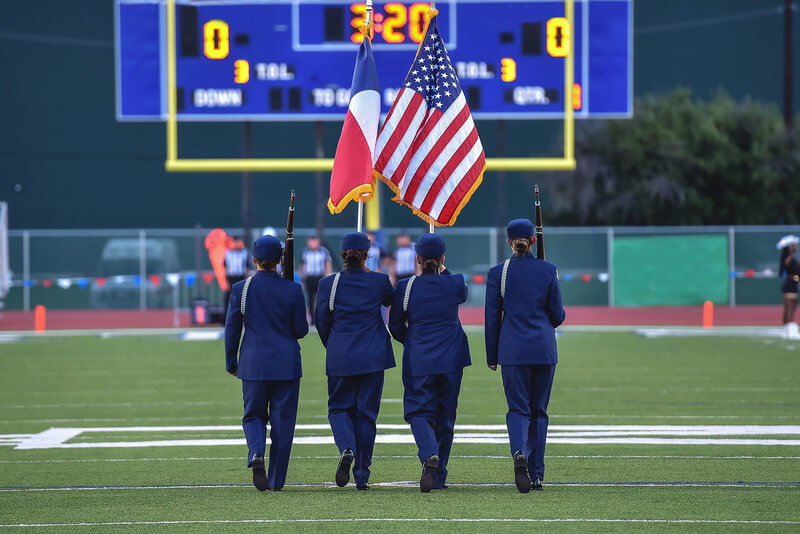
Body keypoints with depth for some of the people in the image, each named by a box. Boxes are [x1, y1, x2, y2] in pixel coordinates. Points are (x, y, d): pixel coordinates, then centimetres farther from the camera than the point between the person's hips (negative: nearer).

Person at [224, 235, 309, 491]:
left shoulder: (241, 289, -4)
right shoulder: (292, 290, -5)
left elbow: (232, 330, 1)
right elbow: (301, 330, 0)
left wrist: (231, 363, 11)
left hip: (253, 362, 0)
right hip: (286, 363, 0)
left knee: (254, 415, 13)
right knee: (282, 418, 6)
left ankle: (256, 454, -18)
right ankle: (276, 479, 6)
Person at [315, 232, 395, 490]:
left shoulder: (329, 284, -5)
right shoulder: (379, 281, -5)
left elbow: (321, 323, 3)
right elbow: (391, 299, 19)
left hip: (340, 357, 0)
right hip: (373, 357, 0)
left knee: (339, 407, 13)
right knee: (366, 412, 7)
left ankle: (347, 449, -18)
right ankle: (362, 476, 8)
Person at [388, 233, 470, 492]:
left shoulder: (406, 287, -7)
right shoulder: (455, 284, -6)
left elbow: (395, 326, 3)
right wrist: (443, 272, 27)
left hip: (418, 361, -2)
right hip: (451, 360, 2)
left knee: (420, 412, 3)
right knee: (445, 416, 12)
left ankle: (430, 455, -28)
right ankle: (439, 476, 15)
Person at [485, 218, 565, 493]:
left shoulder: (497, 273, -2)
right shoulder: (548, 270, -1)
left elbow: (492, 318, 2)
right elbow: (558, 315, 2)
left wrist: (492, 357, 10)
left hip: (513, 349, -1)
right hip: (544, 348, 1)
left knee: (518, 408, 2)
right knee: (538, 410, 11)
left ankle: (519, 453, -28)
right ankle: (536, 474, 12)